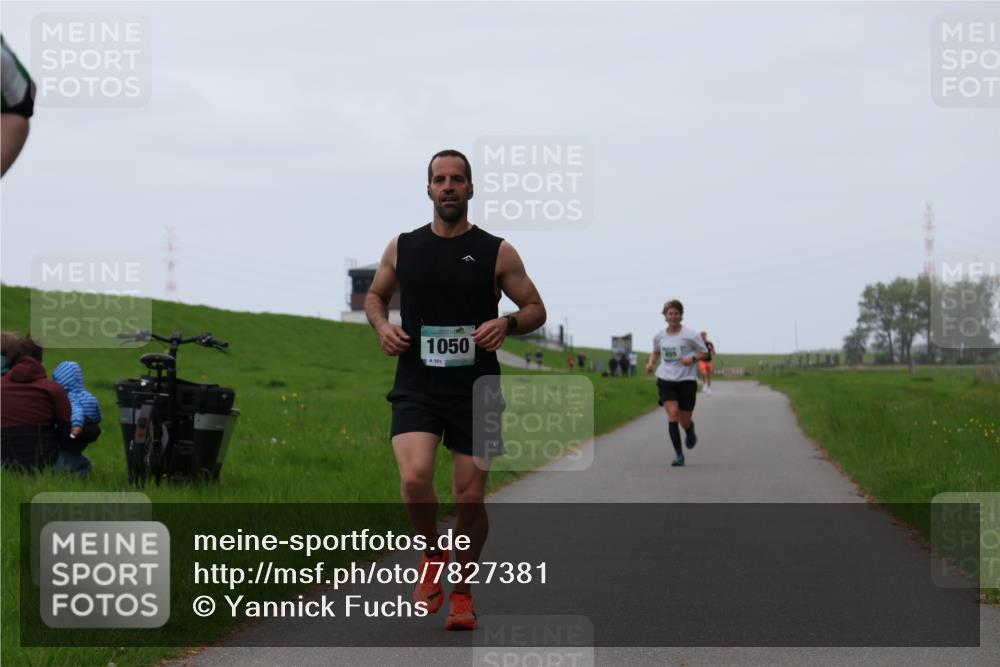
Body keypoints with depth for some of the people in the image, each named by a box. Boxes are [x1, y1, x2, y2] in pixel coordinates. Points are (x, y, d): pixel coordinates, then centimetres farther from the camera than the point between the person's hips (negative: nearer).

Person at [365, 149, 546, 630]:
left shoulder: (497, 253, 1)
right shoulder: (403, 247, 6)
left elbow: (536, 309, 7)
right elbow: (375, 295, 20)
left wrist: (507, 324, -15)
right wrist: (382, 326, -1)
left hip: (475, 390, 0)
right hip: (416, 387, 0)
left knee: (470, 498, 2)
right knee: (414, 479, -21)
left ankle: (462, 591, 23)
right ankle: (433, 554, 9)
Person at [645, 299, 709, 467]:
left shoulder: (690, 335, -6)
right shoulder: (659, 336, 4)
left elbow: (703, 353, 2)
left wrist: (692, 358, -18)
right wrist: (651, 363, 3)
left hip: (687, 380, -2)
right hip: (666, 379, 2)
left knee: (685, 420, 2)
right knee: (672, 413, -16)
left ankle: (690, 431, 43)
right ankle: (679, 454, -9)